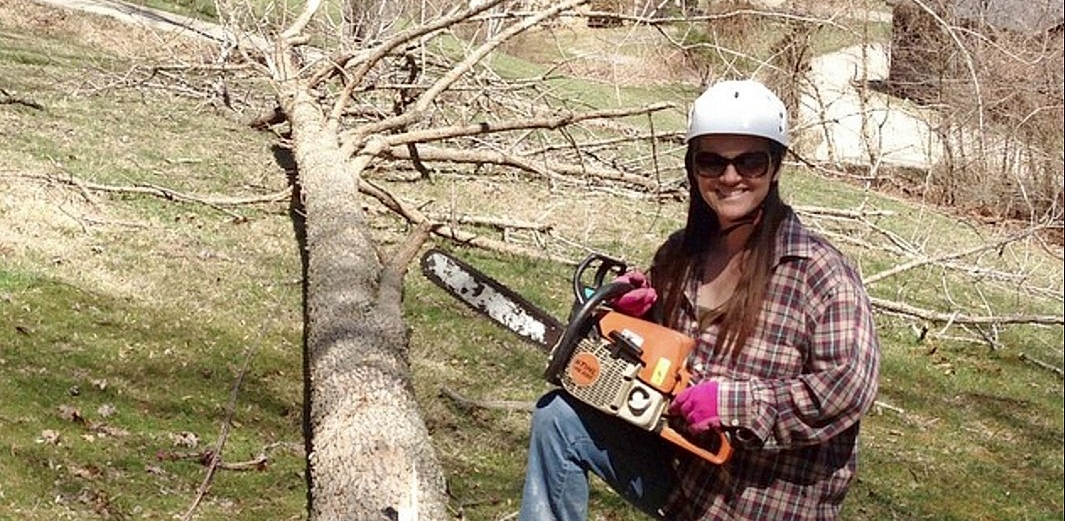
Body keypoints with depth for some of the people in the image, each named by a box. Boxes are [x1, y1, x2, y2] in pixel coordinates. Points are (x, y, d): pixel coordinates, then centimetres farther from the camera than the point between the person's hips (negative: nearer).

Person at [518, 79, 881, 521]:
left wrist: (731, 401, -26)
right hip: (679, 468, 6)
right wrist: (635, 317, -7)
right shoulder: (678, 255, 3)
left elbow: (850, 384, -24)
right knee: (559, 416, -5)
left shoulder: (819, 272, -17)